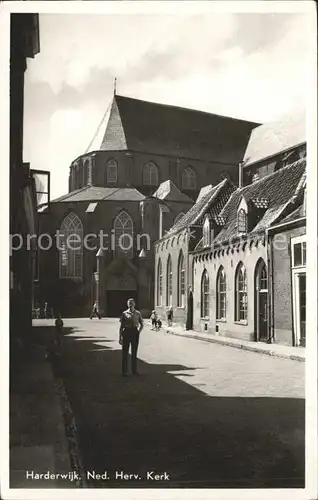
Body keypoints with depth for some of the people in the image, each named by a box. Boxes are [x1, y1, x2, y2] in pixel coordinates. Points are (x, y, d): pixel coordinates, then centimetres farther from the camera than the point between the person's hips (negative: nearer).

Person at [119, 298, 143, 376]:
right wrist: (120, 337, -2)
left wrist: (138, 332, -2)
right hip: (126, 332, -2)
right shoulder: (124, 313, 1)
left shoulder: (137, 313, 6)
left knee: (134, 352, 10)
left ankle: (134, 370, 19)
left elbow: (141, 325, 13)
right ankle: (124, 371, 9)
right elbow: (121, 326, 2)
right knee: (125, 352, 1)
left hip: (135, 333, 2)